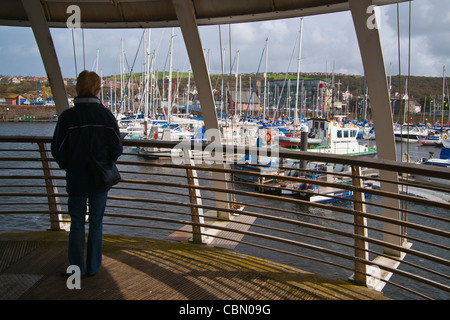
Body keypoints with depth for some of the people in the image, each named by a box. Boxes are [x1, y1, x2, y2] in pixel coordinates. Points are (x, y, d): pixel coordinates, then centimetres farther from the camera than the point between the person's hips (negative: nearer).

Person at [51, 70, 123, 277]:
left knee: (77, 223, 13)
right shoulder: (105, 115, -7)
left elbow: (58, 150, -7)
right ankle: (93, 266, 21)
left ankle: (77, 267, 18)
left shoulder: (67, 116, -9)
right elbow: (117, 148, -5)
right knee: (96, 223, 13)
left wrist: (68, 167, 11)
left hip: (76, 179, -1)